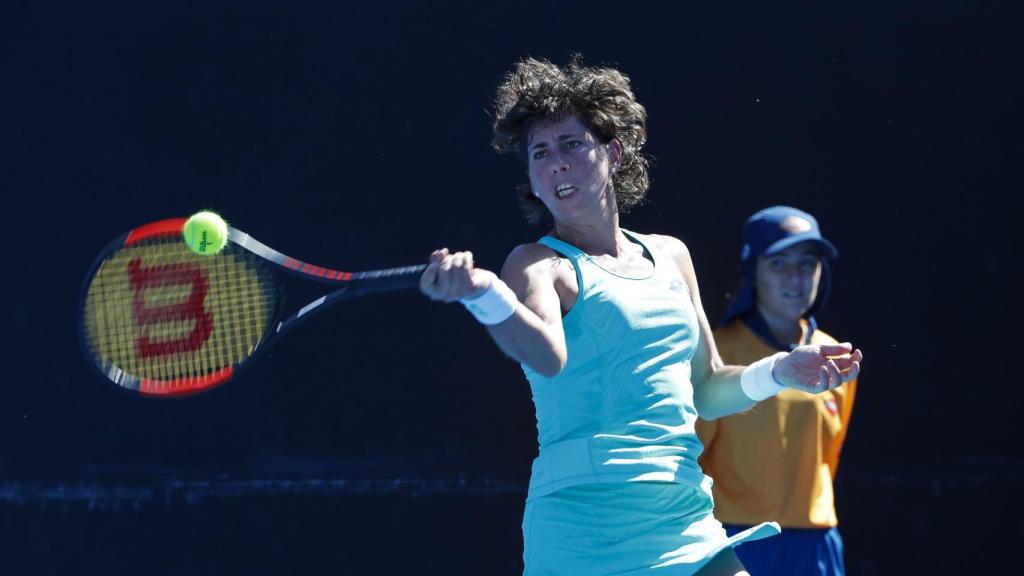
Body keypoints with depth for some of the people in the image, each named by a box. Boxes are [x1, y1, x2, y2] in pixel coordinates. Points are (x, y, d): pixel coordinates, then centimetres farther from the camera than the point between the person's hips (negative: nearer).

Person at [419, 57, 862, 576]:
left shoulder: (670, 256, 16)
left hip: (687, 520, 6)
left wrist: (776, 373, 7)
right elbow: (548, 357, -25)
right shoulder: (540, 265, -2)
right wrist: (483, 294, -44)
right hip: (586, 525, -5)